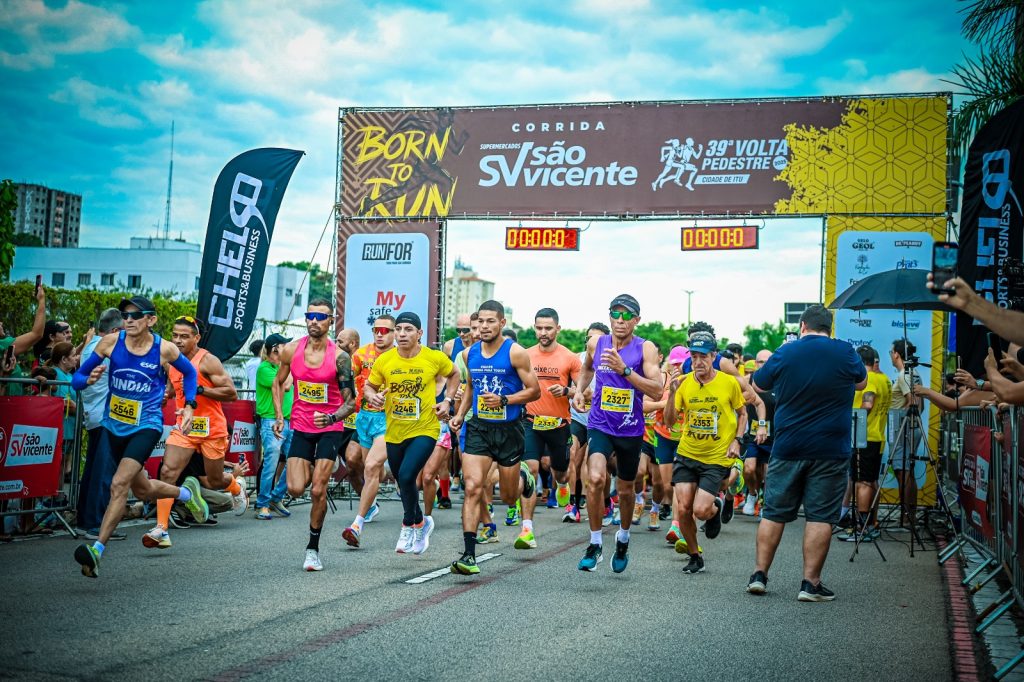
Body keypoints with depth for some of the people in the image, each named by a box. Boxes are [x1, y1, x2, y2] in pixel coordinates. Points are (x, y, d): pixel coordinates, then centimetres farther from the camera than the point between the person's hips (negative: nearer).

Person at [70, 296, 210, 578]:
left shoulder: (165, 349, -11)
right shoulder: (110, 343, -8)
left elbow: (189, 373, 10)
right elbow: (77, 378, -3)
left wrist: (189, 406, -1)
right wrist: (89, 379, -25)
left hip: (146, 426, -4)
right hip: (114, 425, 4)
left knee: (119, 484, -22)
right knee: (142, 489, 19)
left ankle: (98, 548, -19)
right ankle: (187, 493, 47)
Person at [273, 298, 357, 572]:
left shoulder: (339, 357, -13)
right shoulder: (291, 350, -4)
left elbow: (351, 402, -11)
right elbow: (278, 382, 14)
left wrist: (331, 418, -30)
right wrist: (278, 416, 4)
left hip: (330, 429, -3)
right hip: (301, 428, 3)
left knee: (318, 490, -8)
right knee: (295, 489, -8)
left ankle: (313, 548, 8)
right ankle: (311, 471, 30)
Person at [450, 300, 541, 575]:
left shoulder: (515, 352, -10)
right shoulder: (469, 353, 5)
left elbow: (534, 390, -7)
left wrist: (504, 400, -20)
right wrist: (460, 414, 9)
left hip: (509, 429, -3)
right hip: (478, 428, 3)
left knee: (509, 497, 10)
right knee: (473, 488, -13)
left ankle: (523, 476, 47)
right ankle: (469, 555, -12)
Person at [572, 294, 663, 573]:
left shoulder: (645, 348, -9)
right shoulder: (595, 343, 0)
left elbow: (656, 391, -20)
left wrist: (624, 370, -28)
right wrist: (579, 390, 7)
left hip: (631, 430, 0)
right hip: (600, 426, 0)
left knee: (625, 490, 15)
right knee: (595, 479, -23)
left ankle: (623, 539, 44)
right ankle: (595, 545, -8)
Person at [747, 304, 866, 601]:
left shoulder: (784, 353, 0)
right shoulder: (846, 353, -2)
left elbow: (758, 385, 15)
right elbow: (861, 382, 19)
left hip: (787, 448, 1)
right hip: (830, 451, -1)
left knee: (774, 513, 10)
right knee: (821, 517, 1)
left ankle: (759, 574, 11)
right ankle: (811, 583, 0)